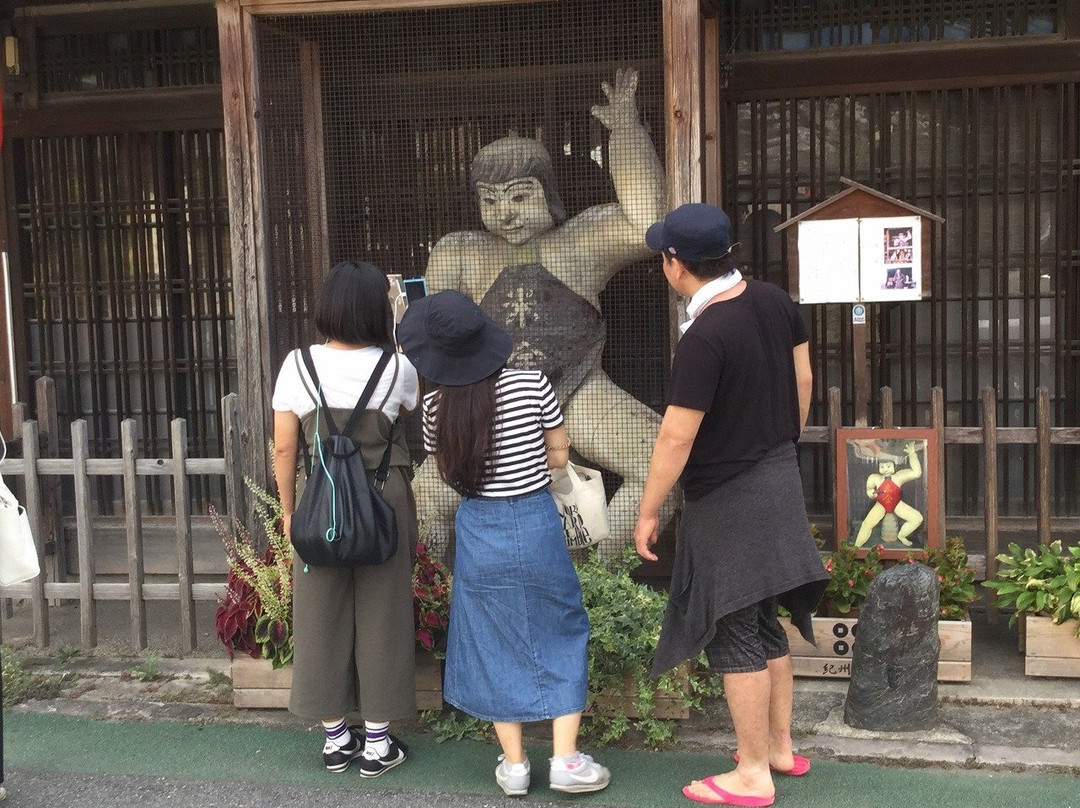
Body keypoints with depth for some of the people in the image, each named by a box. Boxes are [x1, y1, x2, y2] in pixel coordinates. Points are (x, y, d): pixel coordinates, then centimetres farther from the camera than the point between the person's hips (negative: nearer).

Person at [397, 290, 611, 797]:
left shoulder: (436, 406, -7)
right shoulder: (532, 385, -12)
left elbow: (449, 472, 5)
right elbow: (559, 456, -2)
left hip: (478, 533, 1)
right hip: (536, 526, -1)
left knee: (494, 643, 14)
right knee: (561, 636, 13)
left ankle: (514, 765, 20)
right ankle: (565, 760, 13)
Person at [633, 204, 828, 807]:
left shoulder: (704, 338, -25)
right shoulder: (775, 300, -1)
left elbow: (677, 438, -22)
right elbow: (803, 380, 10)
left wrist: (649, 512, -11)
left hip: (728, 501, -8)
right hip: (780, 481, 8)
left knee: (734, 635, 4)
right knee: (765, 623, 20)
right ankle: (780, 746, 33)